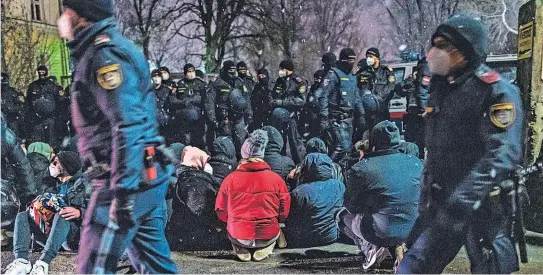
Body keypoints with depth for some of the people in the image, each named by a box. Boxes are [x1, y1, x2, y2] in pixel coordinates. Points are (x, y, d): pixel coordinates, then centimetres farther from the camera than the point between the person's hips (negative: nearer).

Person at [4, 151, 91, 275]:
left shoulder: (82, 184, 3)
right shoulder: (52, 185, 22)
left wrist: (80, 212, -29)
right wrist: (35, 207, -7)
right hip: (48, 231, 6)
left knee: (61, 215, -34)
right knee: (22, 216, -6)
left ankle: (43, 262, -47)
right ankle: (21, 260, -29)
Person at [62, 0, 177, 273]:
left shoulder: (106, 54, -13)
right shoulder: (107, 49, 19)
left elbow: (128, 126, -24)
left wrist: (123, 192, -26)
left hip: (128, 181, -10)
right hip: (146, 177, 10)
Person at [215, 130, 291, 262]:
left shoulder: (230, 179, -6)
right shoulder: (277, 179, -6)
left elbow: (221, 213, 4)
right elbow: (284, 213, 3)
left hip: (238, 236, 1)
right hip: (268, 236, 0)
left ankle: (241, 249, 10)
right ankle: (264, 249, 9)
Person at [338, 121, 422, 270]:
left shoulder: (360, 168, -9)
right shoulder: (417, 163, 2)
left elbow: (351, 206, 2)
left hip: (381, 232, -3)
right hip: (415, 232, 3)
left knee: (343, 216, 24)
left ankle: (371, 248, 1)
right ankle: (399, 246, 10)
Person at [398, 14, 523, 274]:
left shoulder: (496, 91, -13)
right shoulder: (440, 89, 11)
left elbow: (501, 155, -26)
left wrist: (461, 202, -33)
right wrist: (426, 197, 18)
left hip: (483, 207, -7)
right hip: (442, 204, 7)